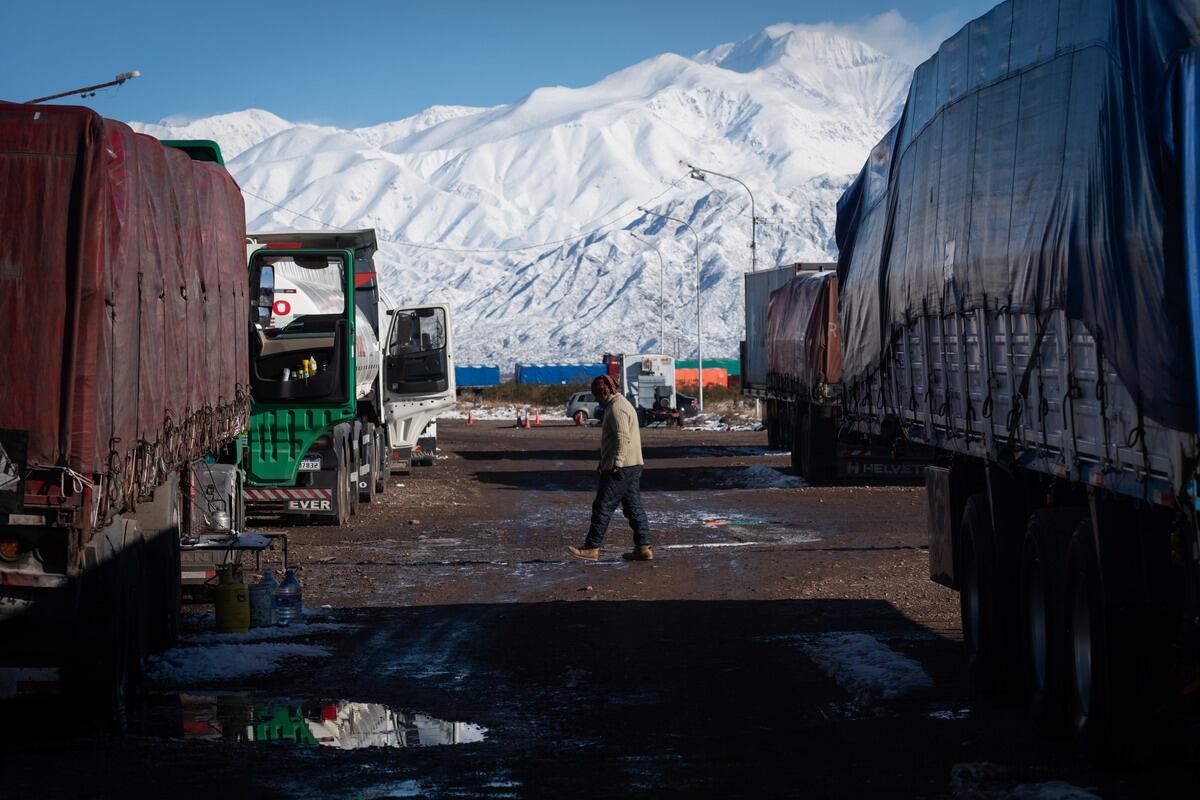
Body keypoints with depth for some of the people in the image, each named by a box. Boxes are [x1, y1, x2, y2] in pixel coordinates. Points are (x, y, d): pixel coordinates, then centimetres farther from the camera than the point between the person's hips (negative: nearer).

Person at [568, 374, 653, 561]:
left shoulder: (616, 408, -13)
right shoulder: (622, 404, 20)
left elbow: (623, 438, -23)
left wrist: (617, 464, -27)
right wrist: (604, 462, 28)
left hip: (620, 467, -11)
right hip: (633, 466, 11)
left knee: (603, 507, -7)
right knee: (633, 507, 9)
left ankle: (592, 548, -5)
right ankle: (643, 548, 7)